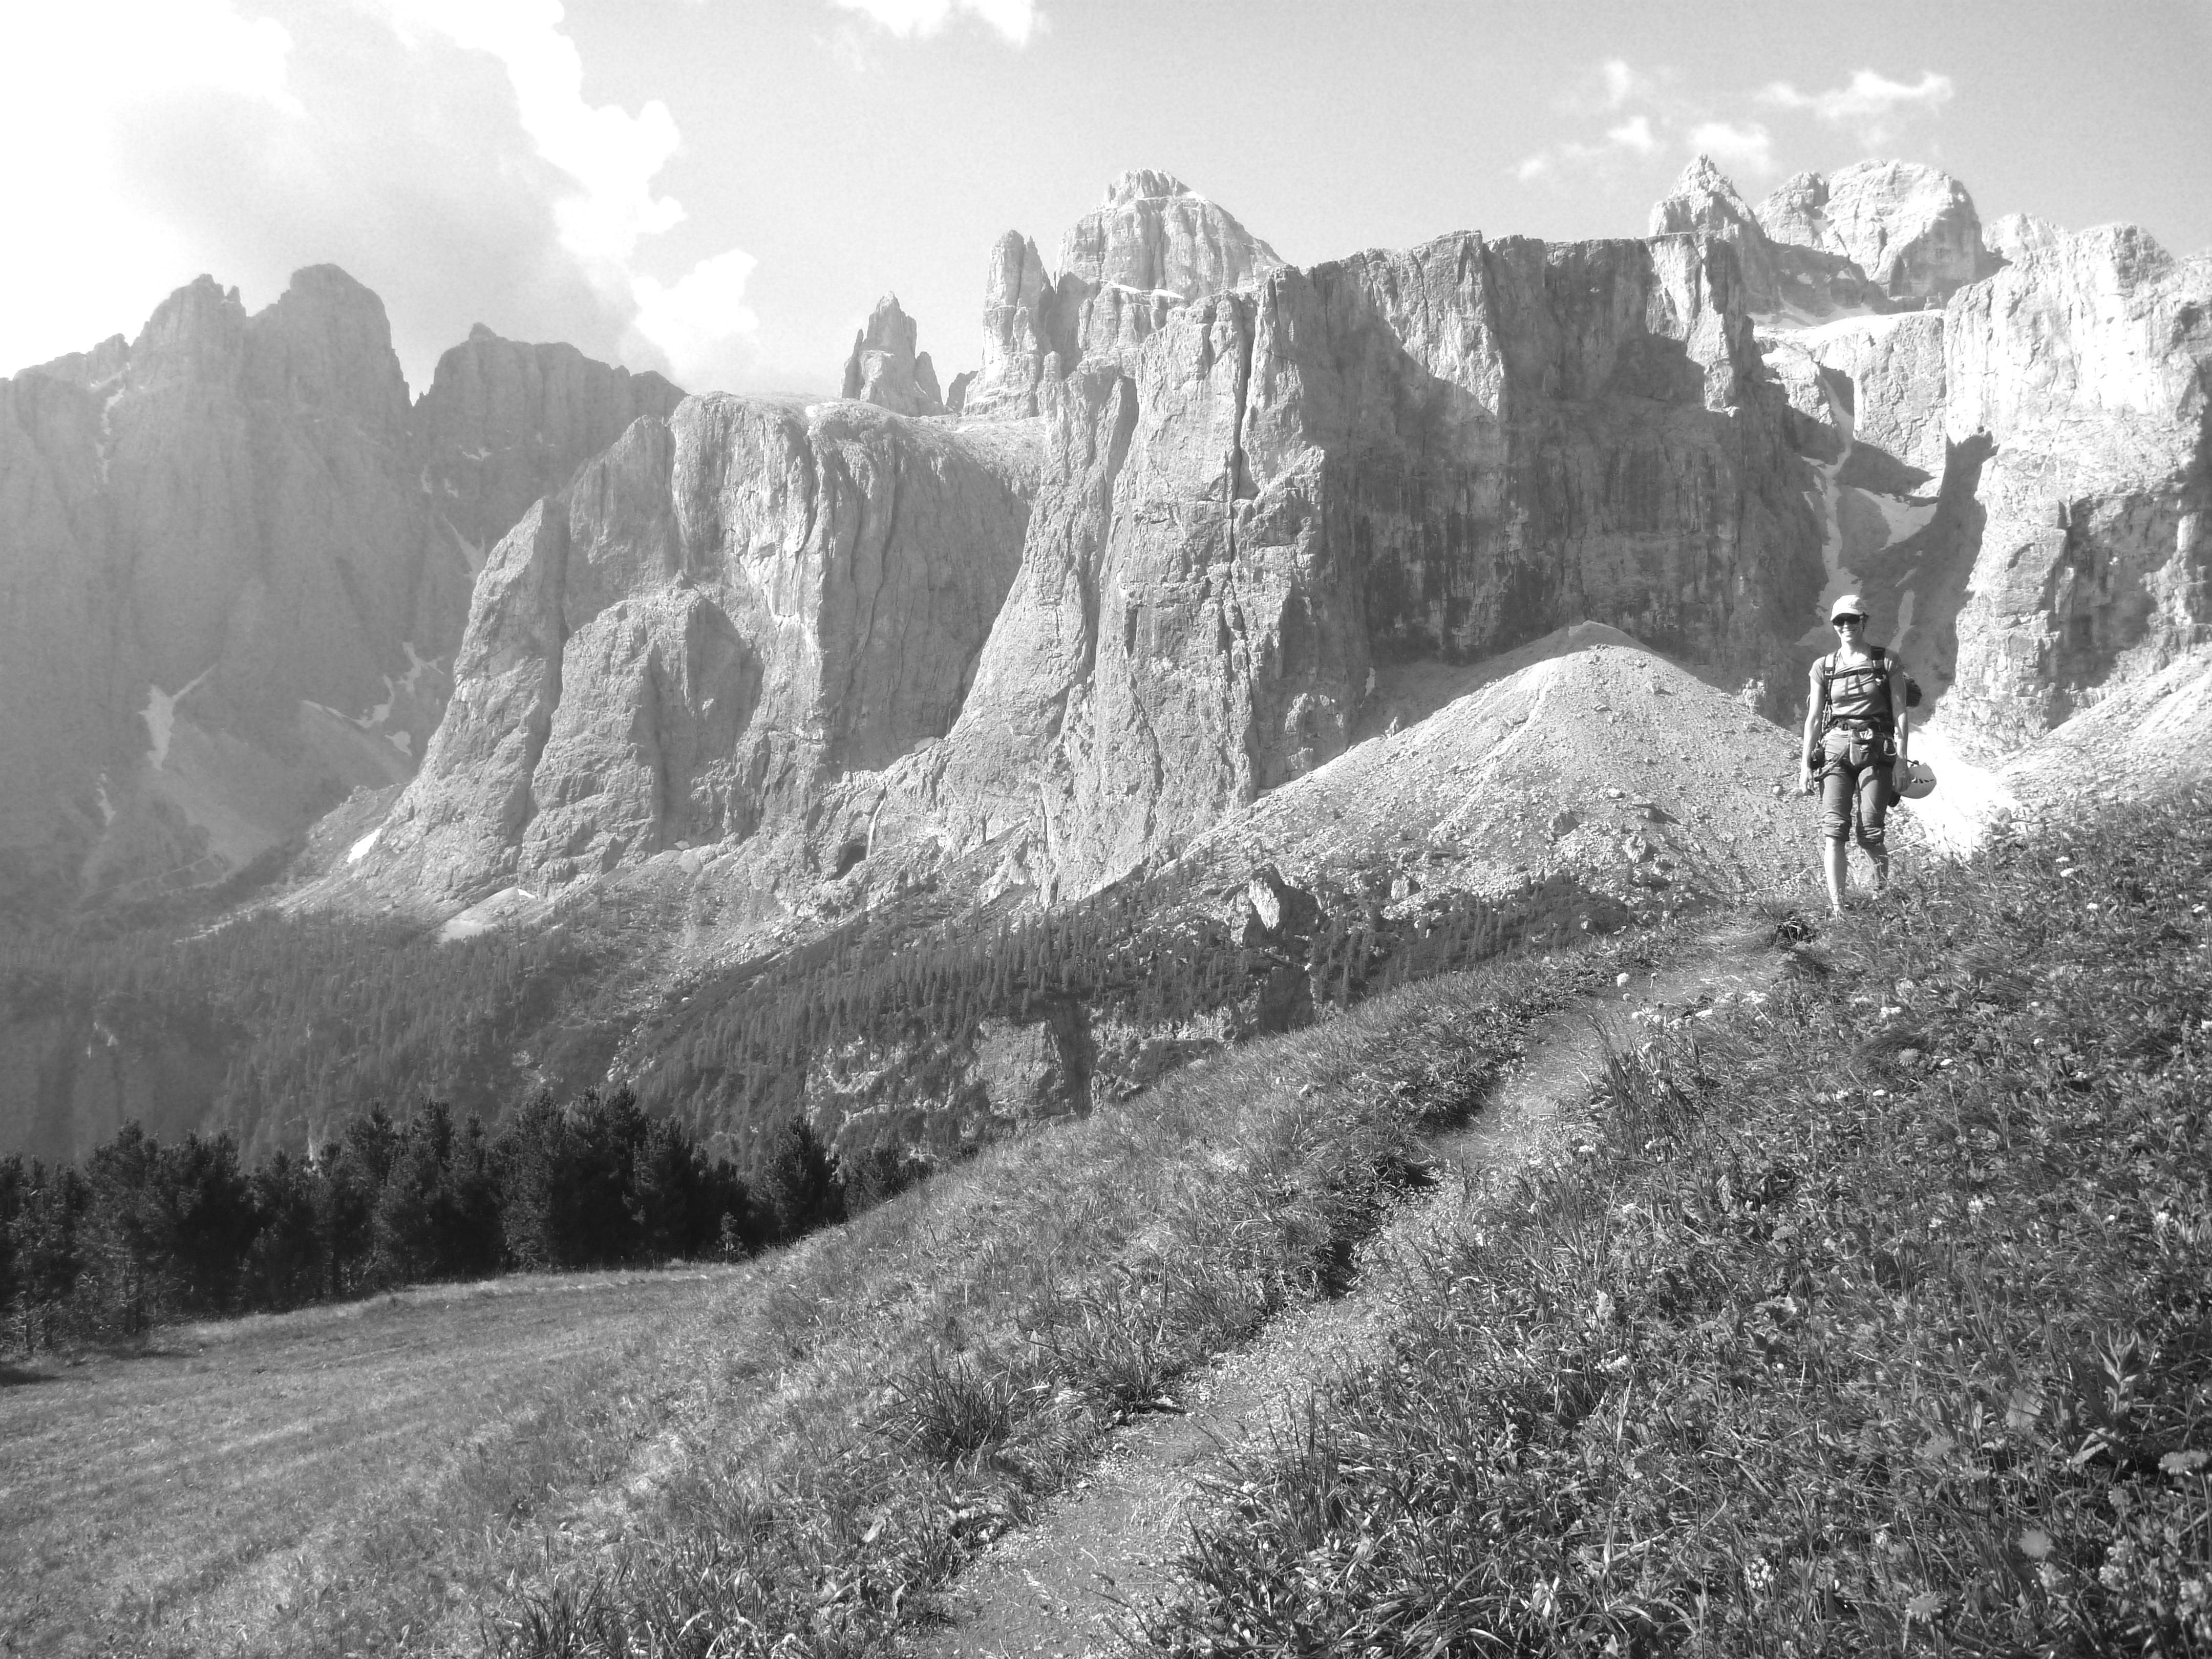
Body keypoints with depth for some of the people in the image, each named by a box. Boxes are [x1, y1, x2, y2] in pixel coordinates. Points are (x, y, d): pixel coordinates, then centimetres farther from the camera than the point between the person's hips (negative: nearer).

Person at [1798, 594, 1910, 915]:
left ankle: (1881, 861, 26)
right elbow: (1813, 718, 11)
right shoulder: (1823, 668, 11)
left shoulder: (1888, 662, 6)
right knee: (1834, 828, -12)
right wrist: (1806, 764, 5)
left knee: (1869, 832, -9)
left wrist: (1902, 758, -5)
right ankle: (1836, 907, -14)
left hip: (1876, 751, -1)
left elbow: (1900, 713, 3)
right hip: (1835, 750, 1)